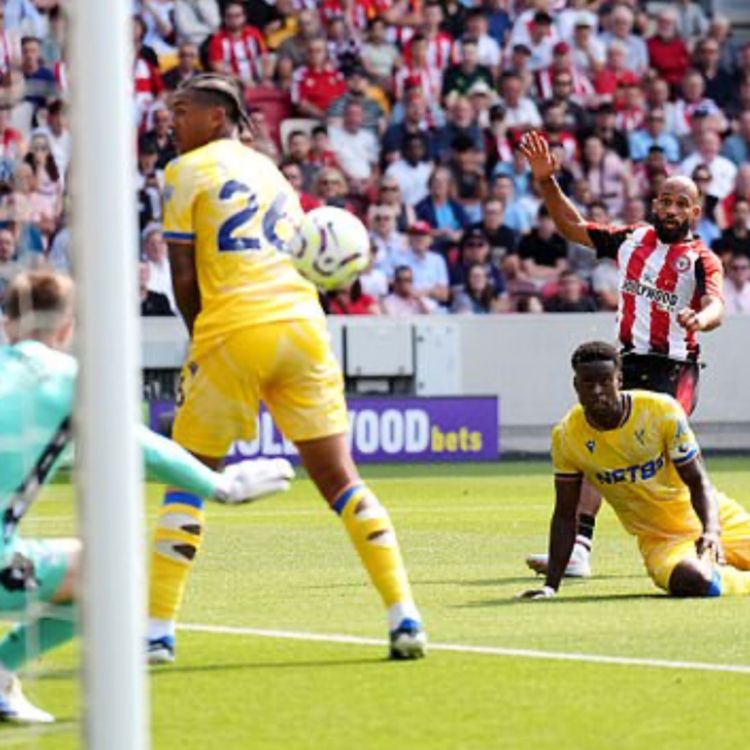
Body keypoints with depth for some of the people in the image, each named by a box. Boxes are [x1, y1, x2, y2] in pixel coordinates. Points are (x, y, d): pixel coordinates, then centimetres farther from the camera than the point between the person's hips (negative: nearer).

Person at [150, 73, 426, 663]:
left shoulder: (188, 170, 3)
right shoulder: (269, 169, 22)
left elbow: (184, 276, 0)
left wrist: (200, 337, 13)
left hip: (234, 330, -5)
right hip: (301, 322, 5)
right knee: (338, 477, 6)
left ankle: (158, 631, 2)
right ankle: (406, 620, -1)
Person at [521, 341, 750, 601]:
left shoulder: (662, 410, -16)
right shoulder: (566, 437, -11)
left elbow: (698, 482, -12)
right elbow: (565, 518, -3)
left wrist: (712, 531, -31)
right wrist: (550, 586, -8)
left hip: (717, 520, 0)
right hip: (659, 541, 0)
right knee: (693, 581, -33)